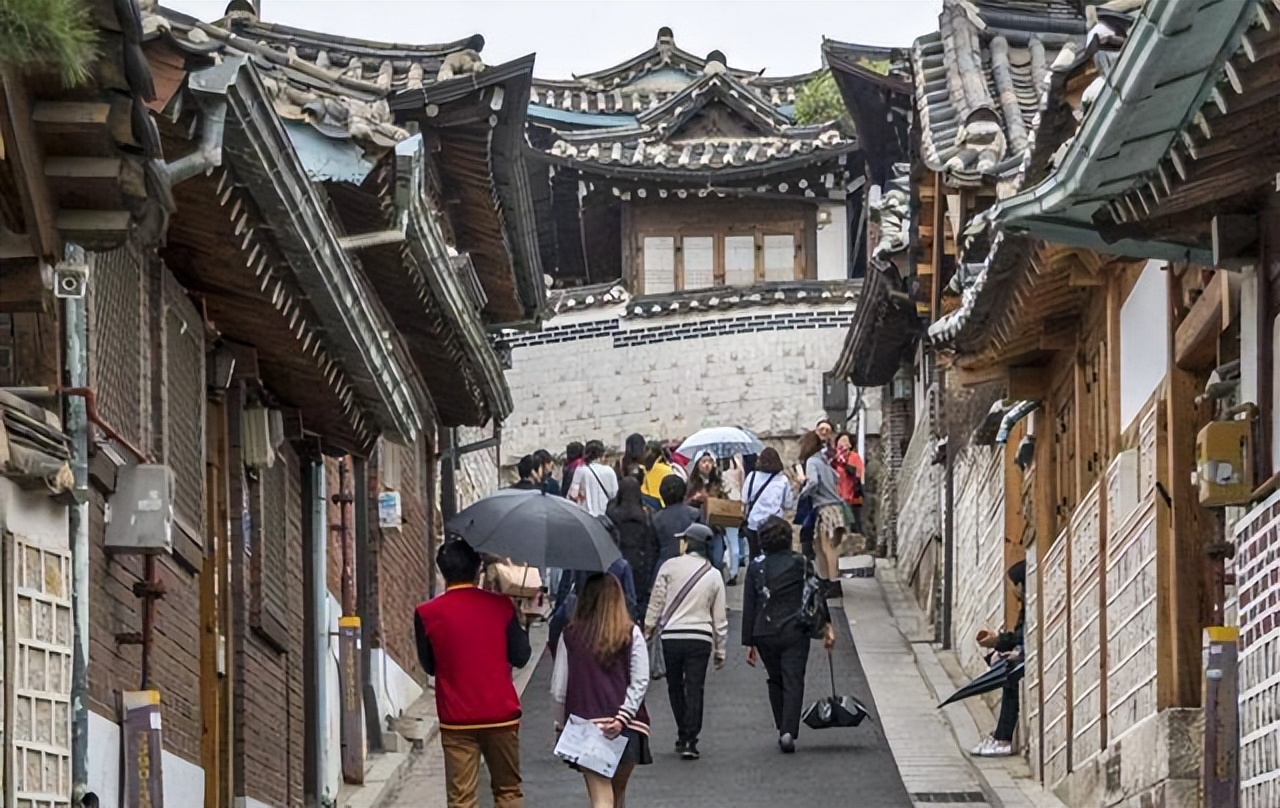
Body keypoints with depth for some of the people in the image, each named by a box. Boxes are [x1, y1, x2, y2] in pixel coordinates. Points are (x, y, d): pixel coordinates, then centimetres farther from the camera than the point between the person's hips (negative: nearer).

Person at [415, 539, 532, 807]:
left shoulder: (427, 614, -7)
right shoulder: (501, 606, -5)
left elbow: (428, 665, 4)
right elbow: (520, 657, 1)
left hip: (457, 718, -1)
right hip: (501, 714, 1)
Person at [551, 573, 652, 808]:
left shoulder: (570, 636, -1)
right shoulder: (631, 634, -1)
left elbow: (558, 687, 1)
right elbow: (640, 682, -9)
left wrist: (561, 723, 13)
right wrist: (621, 718, -9)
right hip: (625, 727, 1)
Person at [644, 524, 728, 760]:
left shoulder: (670, 567, -1)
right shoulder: (714, 576, 6)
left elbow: (656, 601, -1)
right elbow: (719, 618, 9)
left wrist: (648, 627, 11)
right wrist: (720, 650, 15)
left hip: (672, 635, -1)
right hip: (700, 637, 1)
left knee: (675, 687, 15)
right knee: (694, 690, 2)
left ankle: (683, 736, 22)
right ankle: (690, 741, -5)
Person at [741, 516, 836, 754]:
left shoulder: (756, 567, 4)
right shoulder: (801, 563, 1)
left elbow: (749, 607, 4)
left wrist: (749, 643, 8)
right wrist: (827, 625, -2)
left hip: (764, 634, 2)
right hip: (795, 631, -2)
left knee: (776, 681, 18)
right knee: (793, 681, -4)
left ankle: (783, 730, 18)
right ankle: (789, 731, -19)